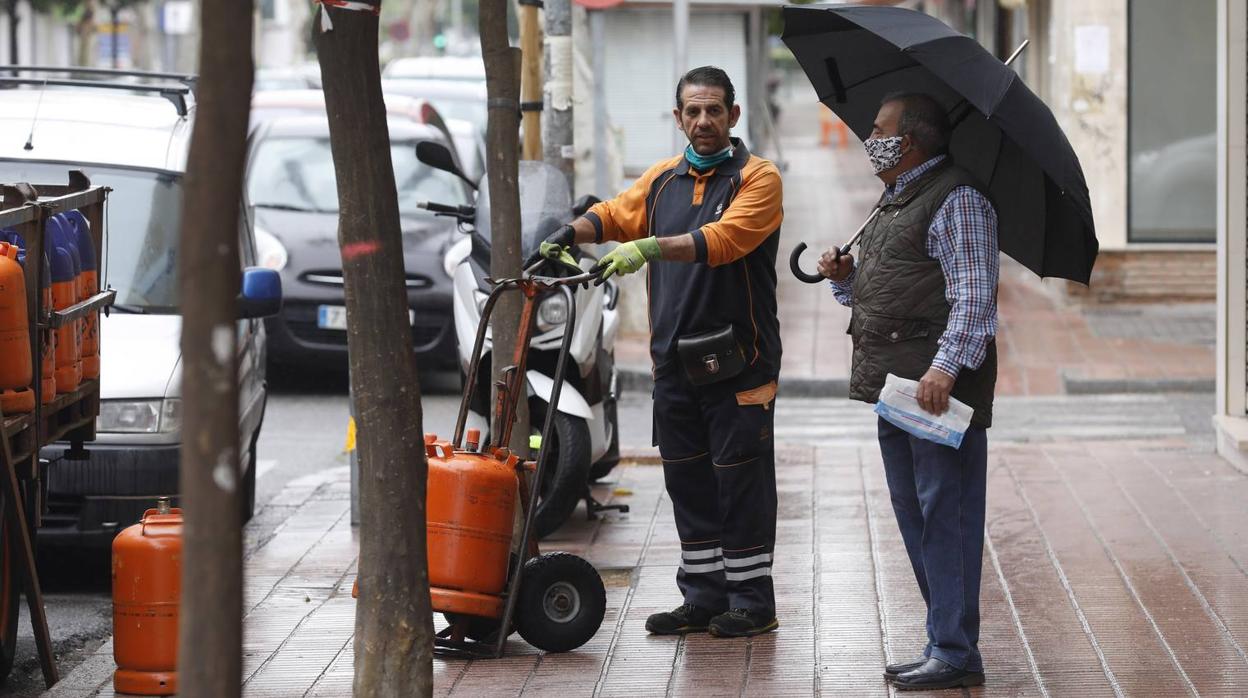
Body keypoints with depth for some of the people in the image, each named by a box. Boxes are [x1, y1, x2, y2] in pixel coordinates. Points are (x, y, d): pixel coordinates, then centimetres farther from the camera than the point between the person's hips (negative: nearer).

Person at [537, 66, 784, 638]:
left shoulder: (756, 178, -6)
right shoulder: (663, 179, 14)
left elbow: (724, 238, -22)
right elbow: (616, 215, 22)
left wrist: (650, 248, -32)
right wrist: (570, 233, 1)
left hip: (737, 359, -6)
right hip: (675, 359, 6)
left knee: (741, 480, -3)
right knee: (687, 480, 10)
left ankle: (751, 600, 5)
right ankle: (703, 597, 18)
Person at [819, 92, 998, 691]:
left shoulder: (957, 201, -9)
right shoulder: (896, 201, 22)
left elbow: (974, 296, -18)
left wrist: (946, 365, -28)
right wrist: (844, 276, 9)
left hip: (941, 386, -10)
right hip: (895, 386, 10)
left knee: (945, 513, -9)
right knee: (913, 513, 13)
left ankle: (954, 652, -7)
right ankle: (945, 639, 20)